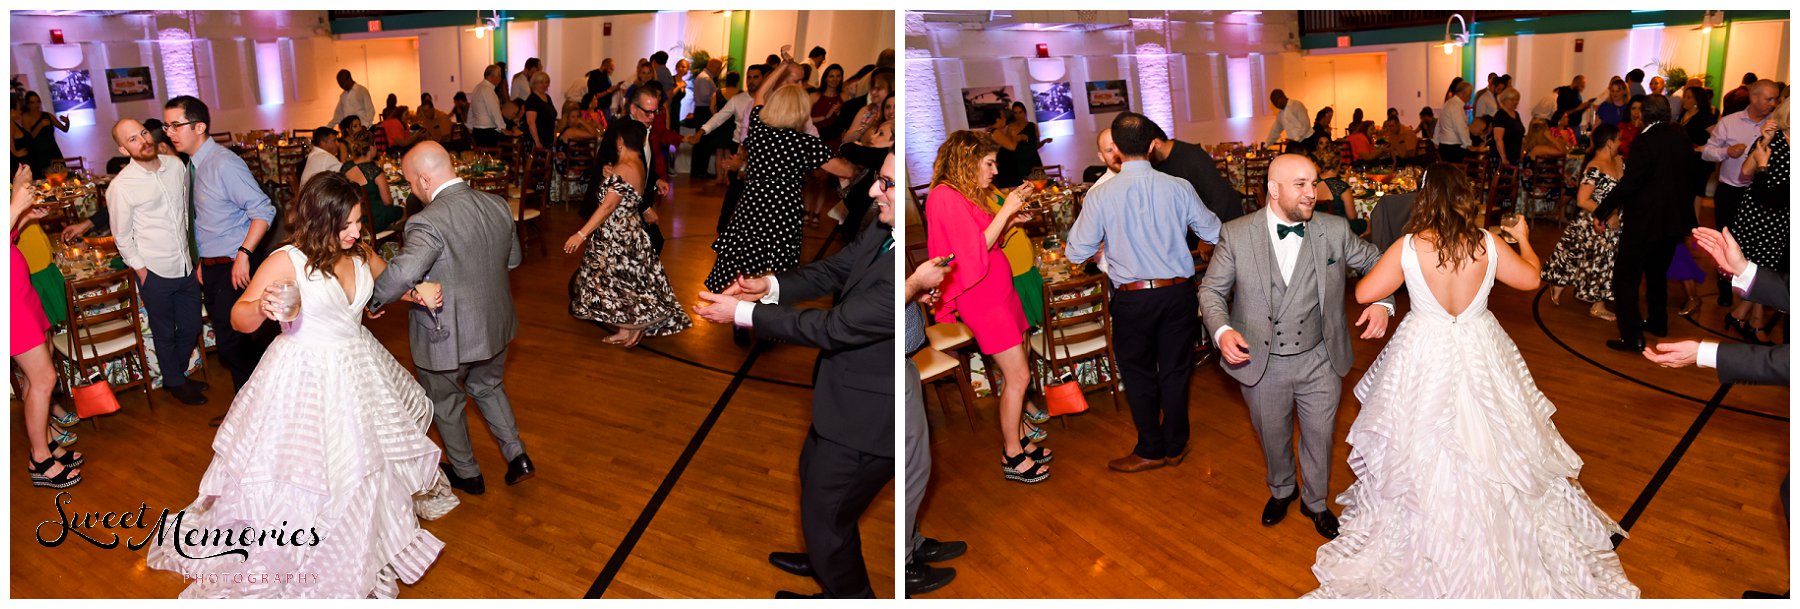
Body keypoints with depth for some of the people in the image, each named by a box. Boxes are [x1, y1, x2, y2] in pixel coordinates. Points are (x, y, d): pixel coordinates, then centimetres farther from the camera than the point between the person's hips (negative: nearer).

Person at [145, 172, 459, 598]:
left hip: (358, 368, 6)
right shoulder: (288, 261, -19)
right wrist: (261, 308, -37)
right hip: (307, 378, -6)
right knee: (305, 470, 1)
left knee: (367, 459, 20)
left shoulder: (361, 254, -3)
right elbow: (239, 319, -14)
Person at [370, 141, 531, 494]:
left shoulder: (429, 222, -28)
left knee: (445, 403, 20)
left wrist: (373, 300, -23)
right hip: (496, 325, 6)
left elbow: (403, 273, -41)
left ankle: (467, 474, 37)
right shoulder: (498, 206, -5)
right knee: (488, 387, 31)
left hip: (448, 336, -6)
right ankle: (517, 456, 25)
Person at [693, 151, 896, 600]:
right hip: (844, 396, 9)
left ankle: (848, 594, 42)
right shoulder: (882, 230, -9)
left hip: (868, 417, -9)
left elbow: (836, 327, -30)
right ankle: (827, 560, 59)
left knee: (824, 516, 14)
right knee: (815, 477, 32)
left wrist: (743, 313, -20)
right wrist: (770, 286, -11)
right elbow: (834, 270, 6)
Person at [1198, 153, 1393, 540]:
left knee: (1320, 436, 17)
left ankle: (1315, 502, 44)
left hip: (1319, 362, 1)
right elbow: (1212, 290, -3)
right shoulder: (1236, 235, -11)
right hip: (1261, 363, -1)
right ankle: (1281, 491, 51)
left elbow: (1375, 263, 4)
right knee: (1273, 436, 21)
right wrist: (1222, 330, -22)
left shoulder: (1335, 231, -8)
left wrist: (1382, 302, -16)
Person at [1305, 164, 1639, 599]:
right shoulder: (1487, 244, -10)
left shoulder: (1408, 247, -16)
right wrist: (1523, 238, 24)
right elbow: (1530, 278, 6)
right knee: (1487, 450, 17)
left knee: (1424, 456, 14)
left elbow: (1364, 293, -10)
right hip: (1480, 355, 2)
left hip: (1424, 356, -1)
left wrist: (1393, 263, 9)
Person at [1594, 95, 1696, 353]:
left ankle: (1632, 336, -8)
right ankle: (1658, 322, 40)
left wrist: (1601, 213, -14)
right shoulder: (1681, 136, 2)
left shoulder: (1646, 141, -20)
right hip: (1675, 219, 8)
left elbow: (1627, 184, -22)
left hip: (1644, 222, -8)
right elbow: (1689, 171, 12)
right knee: (1657, 272, 25)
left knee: (1626, 276, -2)